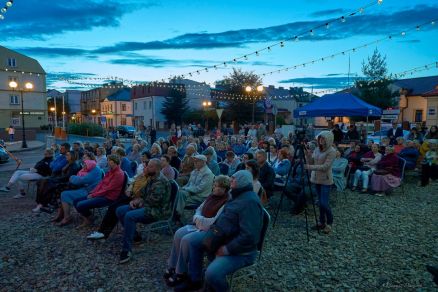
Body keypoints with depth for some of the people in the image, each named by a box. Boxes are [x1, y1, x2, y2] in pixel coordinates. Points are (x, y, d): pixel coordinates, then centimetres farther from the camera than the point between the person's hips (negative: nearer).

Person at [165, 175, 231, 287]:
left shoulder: (227, 203, -19)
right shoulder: (212, 196, 9)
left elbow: (216, 222, -25)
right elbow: (199, 209, 15)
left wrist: (199, 219, -13)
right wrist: (198, 218, -8)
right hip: (199, 226, 9)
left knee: (186, 240, -24)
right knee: (179, 234, -10)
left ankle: (181, 273, -7)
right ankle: (173, 266, 2)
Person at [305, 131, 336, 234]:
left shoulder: (331, 151, -13)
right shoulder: (317, 149, 8)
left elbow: (325, 167, -21)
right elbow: (311, 163, 8)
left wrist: (310, 167, -27)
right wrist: (308, 156, -11)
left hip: (325, 180, -6)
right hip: (317, 179, 6)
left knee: (324, 203, -8)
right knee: (320, 202, 13)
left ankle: (329, 223, 11)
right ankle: (322, 222, 24)